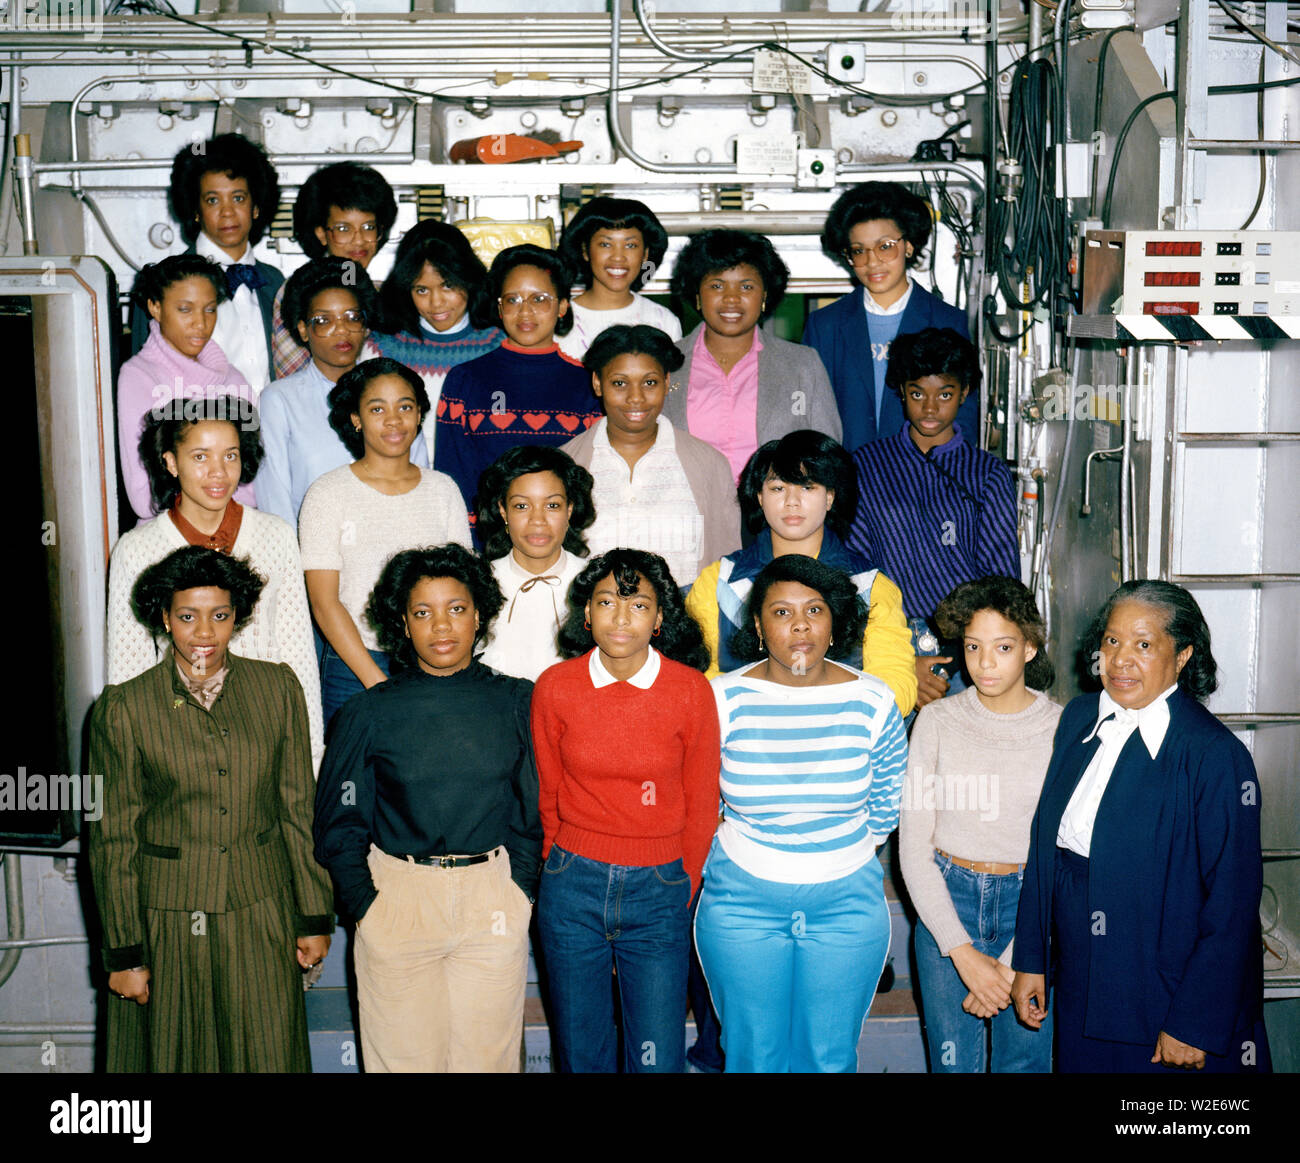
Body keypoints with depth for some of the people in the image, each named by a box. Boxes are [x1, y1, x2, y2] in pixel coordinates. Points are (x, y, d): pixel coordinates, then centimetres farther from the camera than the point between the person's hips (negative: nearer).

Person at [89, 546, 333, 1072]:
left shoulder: (277, 689, 1)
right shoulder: (124, 708, -6)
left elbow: (300, 809, 4)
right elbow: (113, 837, -2)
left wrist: (315, 916, 3)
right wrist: (124, 951, -3)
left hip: (262, 911, 2)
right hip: (166, 916, -1)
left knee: (267, 1052, 7)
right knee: (171, 1053, 11)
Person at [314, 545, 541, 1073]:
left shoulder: (515, 703, 3)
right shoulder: (370, 713, 0)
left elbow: (535, 807, 7)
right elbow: (339, 822, 4)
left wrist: (521, 890, 0)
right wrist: (366, 903, -3)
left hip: (494, 900, 1)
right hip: (398, 895, 0)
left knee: (487, 1051, 7)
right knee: (405, 1054, 6)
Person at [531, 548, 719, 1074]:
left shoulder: (690, 690, -7)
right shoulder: (555, 687, -4)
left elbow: (702, 800, 3)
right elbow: (546, 793, 8)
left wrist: (683, 887, 9)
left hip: (658, 892, -1)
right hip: (573, 887, 1)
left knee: (659, 1059, 1)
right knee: (580, 1053, 12)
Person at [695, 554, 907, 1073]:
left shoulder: (873, 703, -7)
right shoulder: (723, 699, -10)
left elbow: (883, 812, 6)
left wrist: (839, 856, 10)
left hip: (847, 903, 1)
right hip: (742, 903, -1)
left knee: (831, 1057, 12)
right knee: (754, 1056, 11)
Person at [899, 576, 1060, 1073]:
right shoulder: (937, 721, -2)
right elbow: (913, 847, -2)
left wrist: (1013, 962, -10)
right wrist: (963, 953, -9)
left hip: (1030, 902, 0)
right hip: (946, 901, 1)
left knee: (1025, 1061, 5)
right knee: (952, 1061, 6)